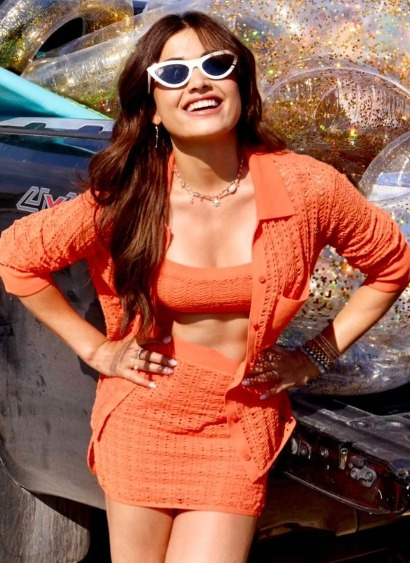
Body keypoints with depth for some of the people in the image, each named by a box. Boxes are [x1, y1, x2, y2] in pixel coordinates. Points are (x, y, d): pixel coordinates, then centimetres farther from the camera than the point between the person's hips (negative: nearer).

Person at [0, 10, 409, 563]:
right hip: (142, 419, 1)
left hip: (242, 428, 0)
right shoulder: (123, 198, -12)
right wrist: (94, 349, -1)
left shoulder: (308, 187, -12)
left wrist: (317, 356, 2)